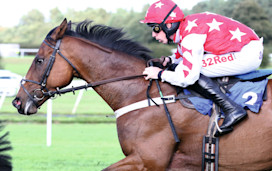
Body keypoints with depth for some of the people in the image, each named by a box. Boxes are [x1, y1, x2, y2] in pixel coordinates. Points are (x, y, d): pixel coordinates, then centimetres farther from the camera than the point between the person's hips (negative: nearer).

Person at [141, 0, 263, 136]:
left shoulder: (191, 36, -21)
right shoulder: (186, 27, 9)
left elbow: (187, 77, -26)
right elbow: (182, 54, 29)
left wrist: (160, 74, -11)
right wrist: (169, 60, 8)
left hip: (248, 54, -11)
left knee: (192, 69, -16)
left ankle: (232, 110, -18)